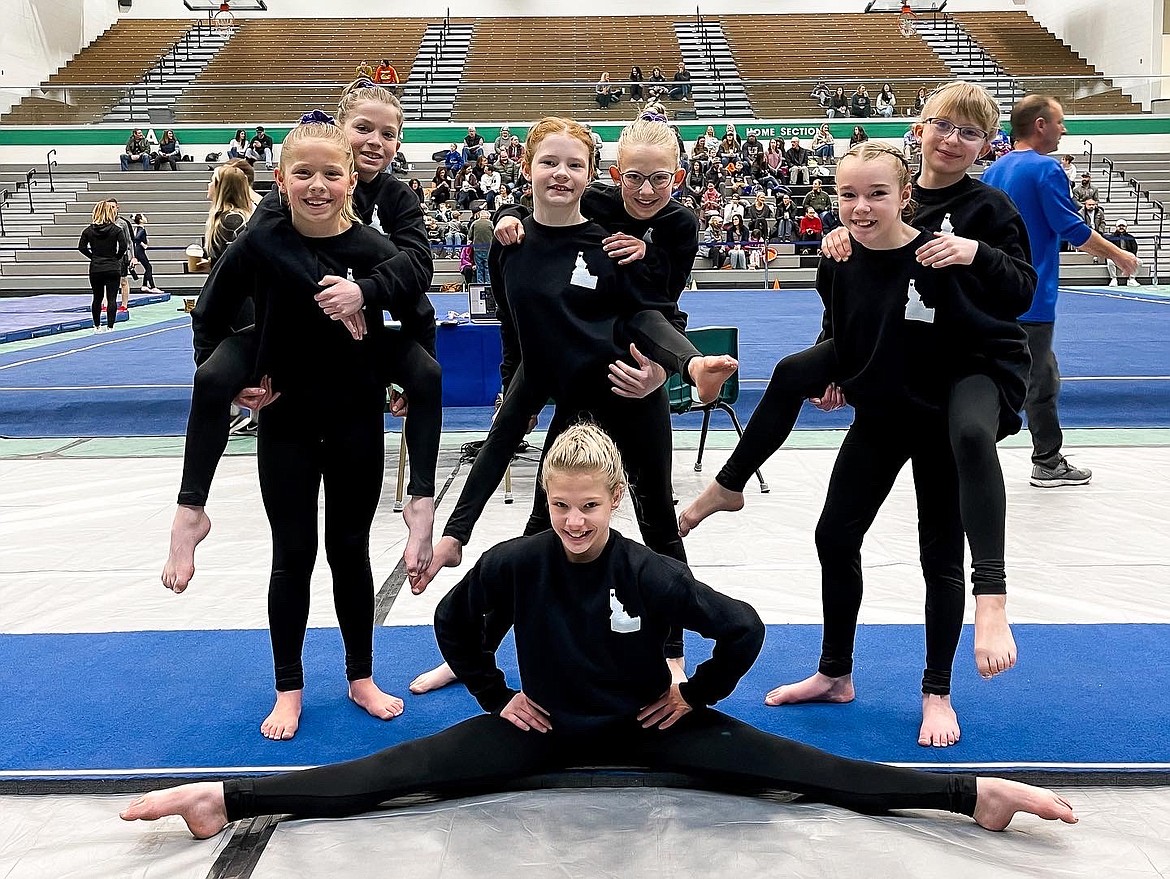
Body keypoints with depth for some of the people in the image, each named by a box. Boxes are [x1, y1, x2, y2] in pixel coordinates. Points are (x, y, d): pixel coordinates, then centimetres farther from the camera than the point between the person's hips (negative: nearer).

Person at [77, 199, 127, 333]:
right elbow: (123, 246, -13)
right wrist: (117, 258, 3)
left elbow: (82, 247, -3)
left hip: (95, 268, 3)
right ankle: (110, 326, -4)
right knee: (112, 299, -1)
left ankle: (97, 326, 22)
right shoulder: (116, 229, -7)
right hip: (112, 268, -3)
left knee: (97, 298, 14)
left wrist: (93, 257, 7)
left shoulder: (89, 230, 2)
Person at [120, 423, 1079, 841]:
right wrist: (497, 695, 1)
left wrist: (693, 696, -7)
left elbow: (743, 628, -18)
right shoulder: (515, 562, -16)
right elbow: (453, 621, 1)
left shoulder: (649, 573, -22)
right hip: (543, 726, 2)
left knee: (790, 766, -13)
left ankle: (976, 793, -16)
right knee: (402, 770, -13)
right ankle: (224, 798, -15)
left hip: (643, 725, -1)